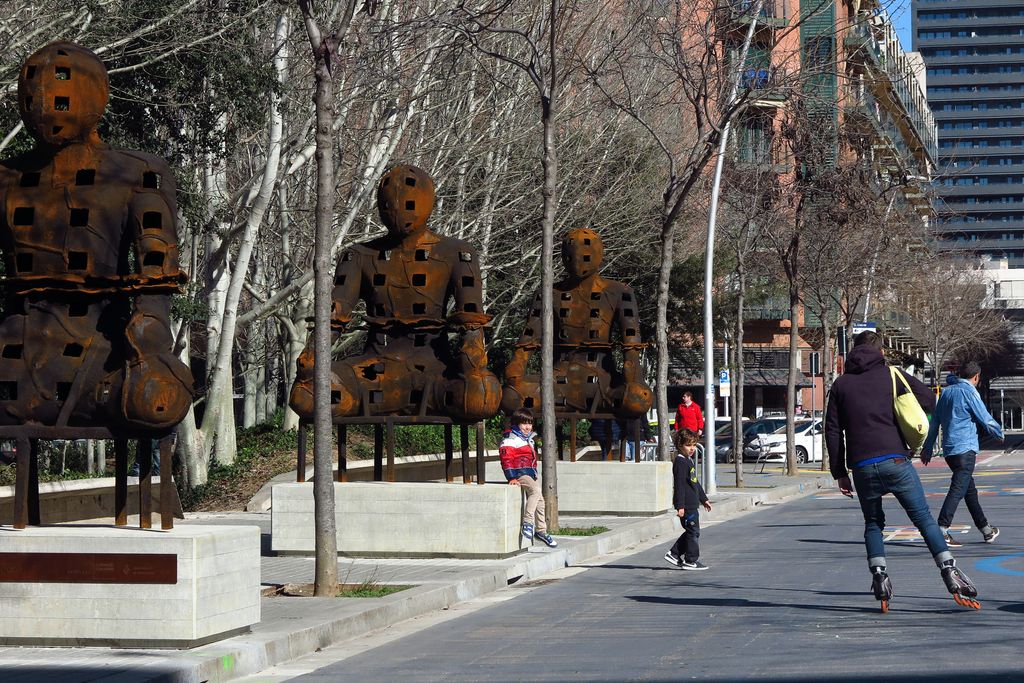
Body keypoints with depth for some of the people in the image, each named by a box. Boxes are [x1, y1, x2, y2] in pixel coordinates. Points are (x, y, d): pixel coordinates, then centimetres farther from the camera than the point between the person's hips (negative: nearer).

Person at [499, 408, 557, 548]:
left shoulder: (529, 439, 21)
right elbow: (506, 459, -16)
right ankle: (527, 523, -36)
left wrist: (535, 473, 29)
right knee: (535, 490, -32)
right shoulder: (510, 440, -9)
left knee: (540, 500, 10)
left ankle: (541, 530, 21)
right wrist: (512, 478, -23)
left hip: (531, 473, 10)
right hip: (520, 473, -10)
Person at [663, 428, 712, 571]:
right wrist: (680, 506, -23)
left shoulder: (689, 461, 17)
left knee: (692, 532, 14)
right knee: (692, 532, -5)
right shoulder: (680, 462, -15)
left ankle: (674, 554, 20)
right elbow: (679, 485, -20)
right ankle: (691, 560, 2)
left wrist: (704, 499, 30)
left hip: (692, 504, 10)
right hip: (687, 505, -10)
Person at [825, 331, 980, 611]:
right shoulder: (893, 375, 9)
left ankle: (879, 577, 3)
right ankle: (949, 570, -7)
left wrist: (840, 473, 14)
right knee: (924, 518, 4)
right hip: (896, 461, -1)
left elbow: (833, 431, 11)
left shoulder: (841, 384, 13)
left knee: (873, 523, 17)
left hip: (862, 468, 1)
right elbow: (929, 401, 2)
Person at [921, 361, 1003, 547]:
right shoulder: (969, 392, -8)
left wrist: (927, 448, 17)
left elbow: (935, 421, 15)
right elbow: (986, 420, -4)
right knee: (958, 489, -12)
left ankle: (985, 528, 26)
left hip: (949, 449, 8)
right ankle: (942, 530, -23)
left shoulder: (946, 391, 14)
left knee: (970, 489, 17)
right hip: (965, 448, -8)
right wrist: (1000, 434, 14)